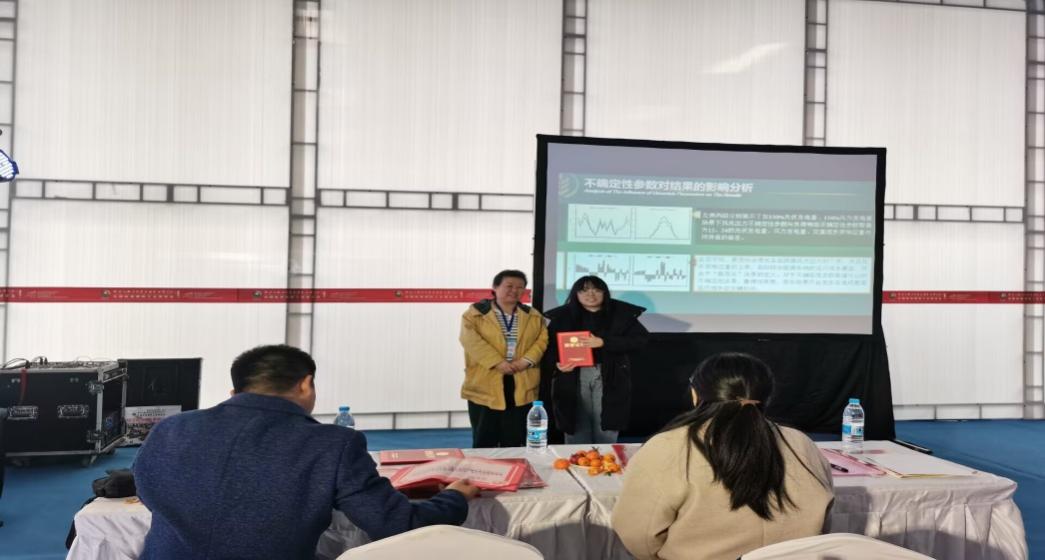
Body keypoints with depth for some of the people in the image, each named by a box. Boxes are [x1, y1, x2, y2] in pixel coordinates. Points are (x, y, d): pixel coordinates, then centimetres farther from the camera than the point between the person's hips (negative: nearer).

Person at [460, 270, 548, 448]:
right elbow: (471, 340, -14)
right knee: (484, 441, 7)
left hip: (521, 388, 3)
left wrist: (527, 360, -14)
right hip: (485, 386, -3)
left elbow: (543, 339, 3)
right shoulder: (476, 312, -1)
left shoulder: (533, 316, 12)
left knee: (514, 442, 10)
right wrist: (497, 362, -20)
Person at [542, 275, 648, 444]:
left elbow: (641, 338, -6)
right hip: (573, 377, 1)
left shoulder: (621, 314, 4)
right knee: (576, 426, 4)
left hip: (609, 377, 0)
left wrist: (603, 342, -16)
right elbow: (549, 344, 7)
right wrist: (557, 363, -15)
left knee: (606, 429, 2)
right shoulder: (563, 316, 7)